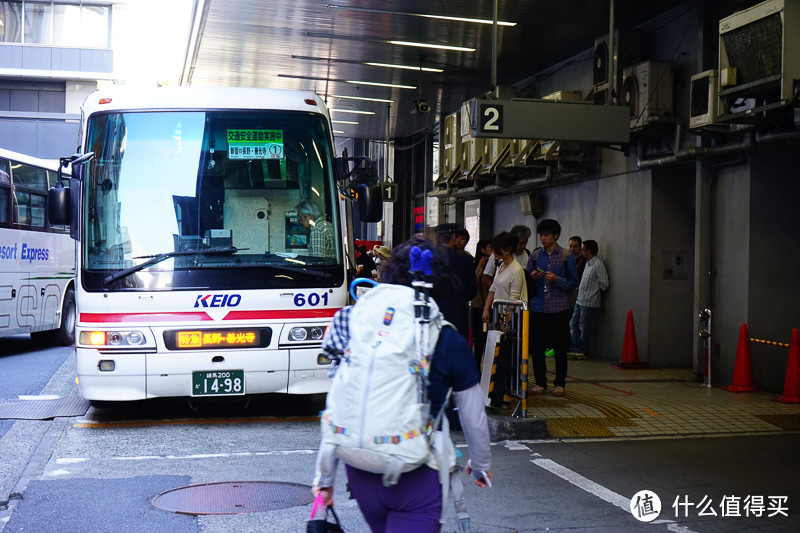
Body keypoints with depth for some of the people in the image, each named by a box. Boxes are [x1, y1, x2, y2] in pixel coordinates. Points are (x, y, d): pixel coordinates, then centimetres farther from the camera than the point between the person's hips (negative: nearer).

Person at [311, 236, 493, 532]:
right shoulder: (450, 344, -7)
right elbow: (473, 419, 3)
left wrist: (325, 476, 10)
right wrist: (482, 464, 22)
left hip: (361, 473, 4)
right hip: (417, 479, -4)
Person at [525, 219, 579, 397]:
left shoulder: (566, 256, 3)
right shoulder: (535, 255, 10)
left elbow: (574, 282, 1)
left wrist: (557, 280, -14)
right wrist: (533, 277, -6)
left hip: (559, 309, -2)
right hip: (538, 308, 3)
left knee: (560, 348, 2)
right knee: (536, 347, 3)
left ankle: (559, 383, 12)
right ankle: (540, 382, 14)